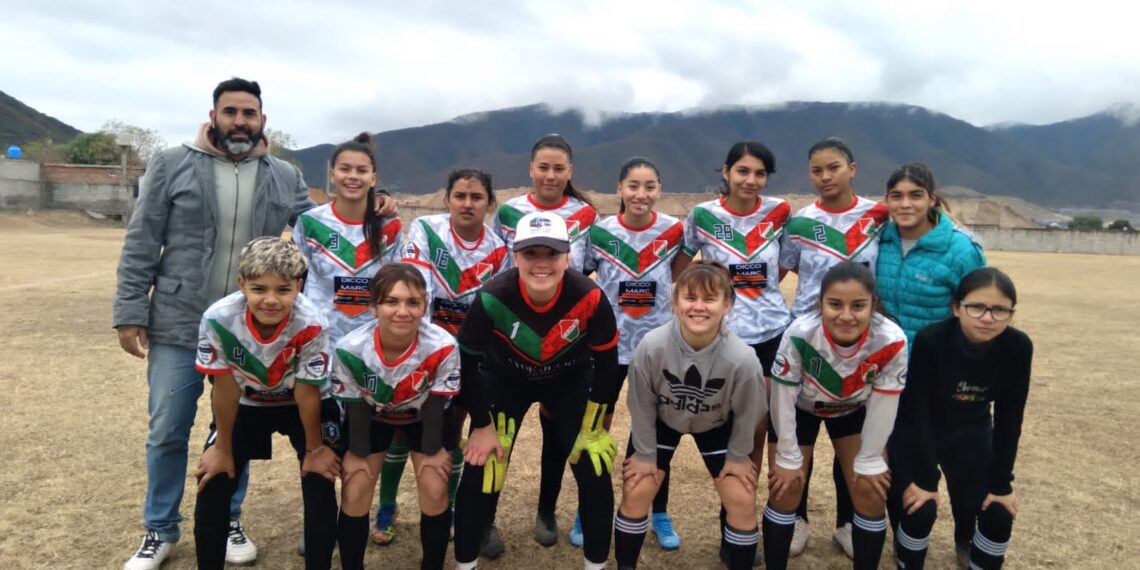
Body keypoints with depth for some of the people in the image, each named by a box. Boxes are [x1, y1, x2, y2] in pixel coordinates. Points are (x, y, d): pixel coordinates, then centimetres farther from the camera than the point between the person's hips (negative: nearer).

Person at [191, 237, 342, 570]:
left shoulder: (311, 325, -36)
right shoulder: (218, 319, -32)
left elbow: (306, 394, -20)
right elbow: (225, 389, -17)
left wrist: (314, 449, -8)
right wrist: (223, 449, -5)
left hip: (305, 405, -1)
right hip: (246, 404, 2)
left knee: (320, 484, -9)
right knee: (212, 484, -2)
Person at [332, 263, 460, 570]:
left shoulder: (442, 346, -37)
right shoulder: (350, 349, -35)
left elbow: (434, 405, -20)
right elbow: (355, 406, -17)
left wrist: (432, 451, -8)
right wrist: (359, 452, -5)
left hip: (425, 416, 0)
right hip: (371, 417, 1)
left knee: (435, 491, -8)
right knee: (354, 493, -5)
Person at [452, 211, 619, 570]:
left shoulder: (589, 297, -32)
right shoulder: (493, 298, -33)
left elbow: (606, 361, -14)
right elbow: (468, 361, -15)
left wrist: (592, 429, -8)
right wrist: (483, 426, -9)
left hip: (571, 381, 1)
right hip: (504, 380, 0)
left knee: (595, 470, -3)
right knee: (480, 468, -6)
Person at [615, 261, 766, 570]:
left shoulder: (742, 358, -36)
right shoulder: (651, 346, -37)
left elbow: (746, 413, -14)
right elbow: (641, 405, -17)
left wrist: (738, 455, -1)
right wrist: (645, 453, -6)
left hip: (717, 425, 1)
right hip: (660, 420, 0)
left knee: (742, 501, -3)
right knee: (635, 492, -2)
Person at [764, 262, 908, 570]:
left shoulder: (892, 341, -34)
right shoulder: (799, 334, -38)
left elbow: (884, 405, -18)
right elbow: (783, 399, -24)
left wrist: (868, 460, -8)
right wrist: (788, 458, -14)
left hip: (855, 410, 2)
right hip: (800, 408, -1)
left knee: (870, 491, -1)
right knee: (785, 490, -1)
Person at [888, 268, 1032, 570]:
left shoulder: (1017, 347, -21)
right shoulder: (930, 340, -31)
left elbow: (1009, 419, -12)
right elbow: (916, 412, -25)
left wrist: (1001, 483, -10)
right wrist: (925, 479, -22)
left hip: (972, 433, 4)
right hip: (917, 432, -3)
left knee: (999, 514, -4)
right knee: (920, 508, -15)